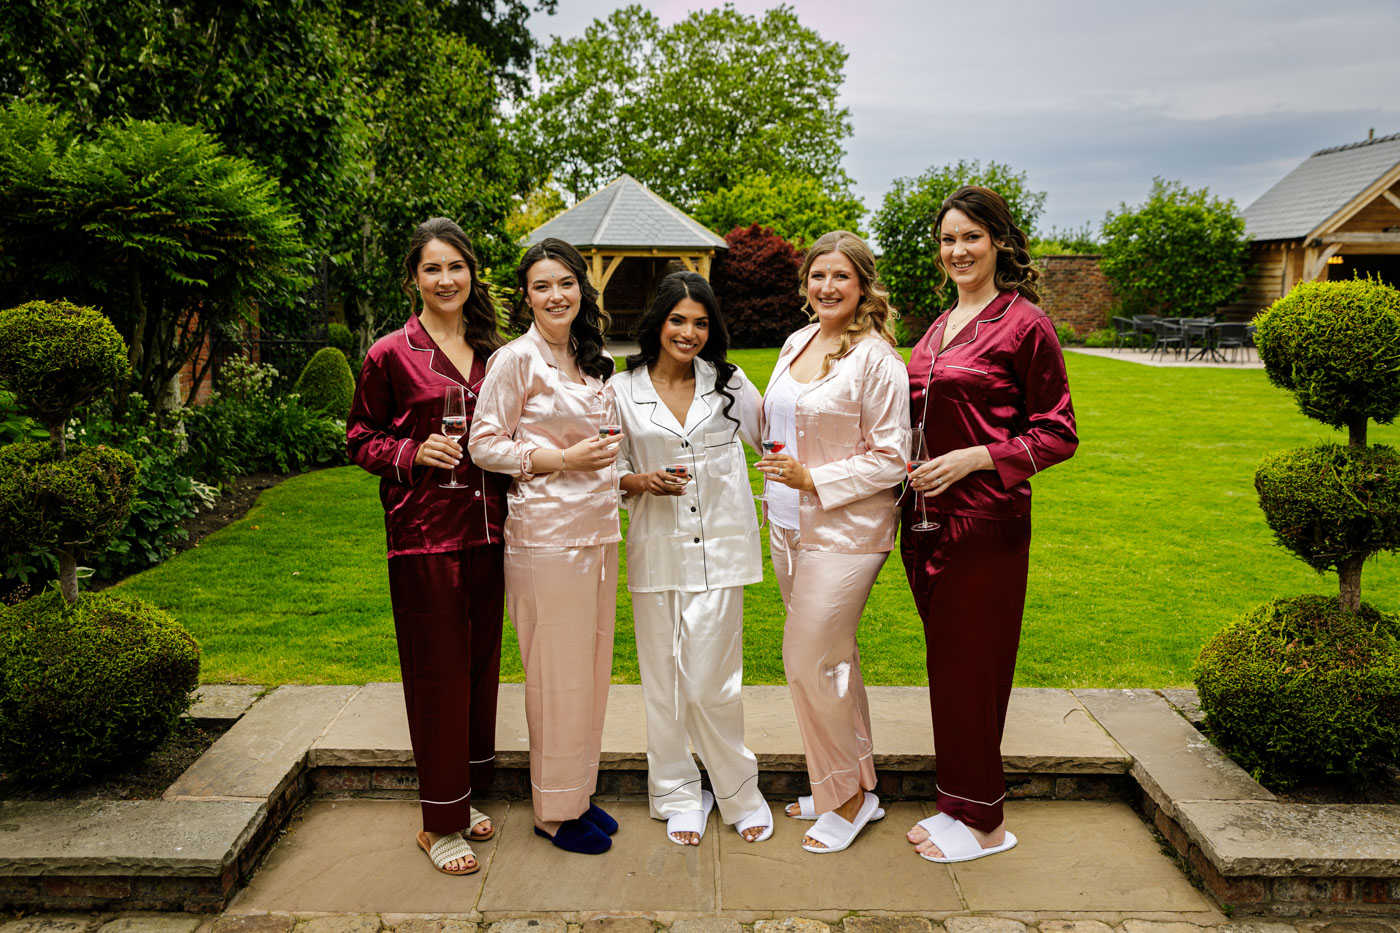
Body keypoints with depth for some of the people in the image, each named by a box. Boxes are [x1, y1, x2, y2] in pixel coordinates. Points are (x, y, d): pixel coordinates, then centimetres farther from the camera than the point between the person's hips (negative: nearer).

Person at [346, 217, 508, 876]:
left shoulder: (493, 353, 11)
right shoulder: (391, 354, -2)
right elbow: (361, 439, 2)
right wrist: (413, 452, -14)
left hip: (486, 530, 5)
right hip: (423, 532, -5)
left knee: (480, 664, 13)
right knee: (437, 673, 0)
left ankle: (466, 796, 30)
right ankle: (439, 823, 14)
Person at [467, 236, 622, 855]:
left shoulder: (588, 361, 14)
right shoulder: (515, 360, -8)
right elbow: (483, 446, -10)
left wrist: (609, 464, 13)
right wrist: (561, 460, -15)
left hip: (597, 526, 7)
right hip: (546, 531, -7)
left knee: (591, 665, 13)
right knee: (557, 673, 0)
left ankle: (579, 793, 28)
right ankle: (553, 810, 16)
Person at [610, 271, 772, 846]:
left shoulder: (728, 382, 5)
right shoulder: (623, 390, 3)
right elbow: (613, 471, 7)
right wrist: (645, 482, -12)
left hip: (718, 547, -1)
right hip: (656, 549, 1)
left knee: (709, 681, -3)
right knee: (663, 679, 9)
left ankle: (740, 791, 20)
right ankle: (678, 796, 27)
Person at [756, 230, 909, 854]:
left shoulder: (876, 357, -13)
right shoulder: (796, 343, 10)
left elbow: (890, 458, -14)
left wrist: (812, 479, -19)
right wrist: (777, 489, 20)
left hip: (845, 532, -7)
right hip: (789, 527, 8)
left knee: (808, 661, -6)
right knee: (833, 659, 15)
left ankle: (848, 798, 14)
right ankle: (853, 785, 29)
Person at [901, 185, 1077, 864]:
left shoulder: (1023, 323, -8)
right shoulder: (942, 326, 15)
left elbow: (1058, 434, -8)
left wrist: (975, 458, -17)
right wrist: (911, 456, 8)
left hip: (983, 520, -8)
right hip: (929, 517, 8)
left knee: (968, 666, 1)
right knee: (949, 663, 14)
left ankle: (981, 821, 17)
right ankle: (959, 806, 27)